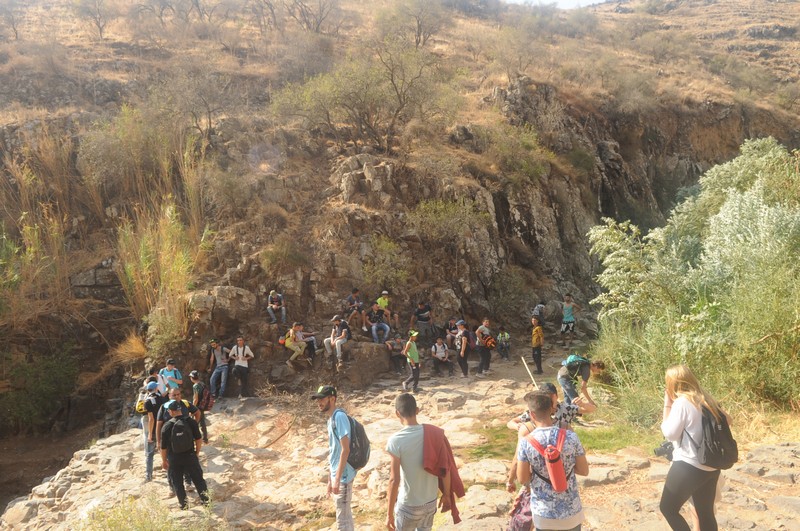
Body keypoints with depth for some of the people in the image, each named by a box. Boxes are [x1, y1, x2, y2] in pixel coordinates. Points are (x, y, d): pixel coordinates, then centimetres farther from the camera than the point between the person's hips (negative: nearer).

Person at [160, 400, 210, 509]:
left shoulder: (166, 427, -11)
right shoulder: (191, 422, -8)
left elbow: (163, 447, -6)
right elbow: (199, 439, -4)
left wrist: (164, 461, 8)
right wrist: (197, 453, 10)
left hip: (174, 459, -1)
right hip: (190, 456, 1)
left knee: (177, 483, 14)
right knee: (198, 479, 14)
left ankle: (184, 504, 18)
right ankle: (205, 499, 16)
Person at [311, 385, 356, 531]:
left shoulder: (339, 416, -19)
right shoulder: (331, 419, 11)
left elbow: (345, 450, -23)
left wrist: (337, 478, -23)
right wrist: (330, 479, 19)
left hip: (343, 476, -9)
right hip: (337, 475, 9)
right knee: (346, 515, 18)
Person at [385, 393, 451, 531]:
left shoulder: (396, 441, -20)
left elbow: (394, 480, -19)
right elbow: (445, 469, -1)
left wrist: (389, 513, -11)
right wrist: (446, 495, 13)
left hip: (409, 505, -4)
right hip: (431, 501, 5)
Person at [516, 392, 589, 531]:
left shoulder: (526, 442, -16)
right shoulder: (571, 437, -15)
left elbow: (522, 479, -8)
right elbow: (584, 471, -5)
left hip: (543, 513, 0)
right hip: (571, 511, 0)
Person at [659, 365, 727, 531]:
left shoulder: (681, 402, -17)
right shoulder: (705, 398, 6)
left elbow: (669, 433, -13)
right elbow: (727, 419, 16)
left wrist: (667, 405, -9)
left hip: (689, 466, -8)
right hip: (710, 466, 8)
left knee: (667, 508, 8)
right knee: (706, 513, 16)